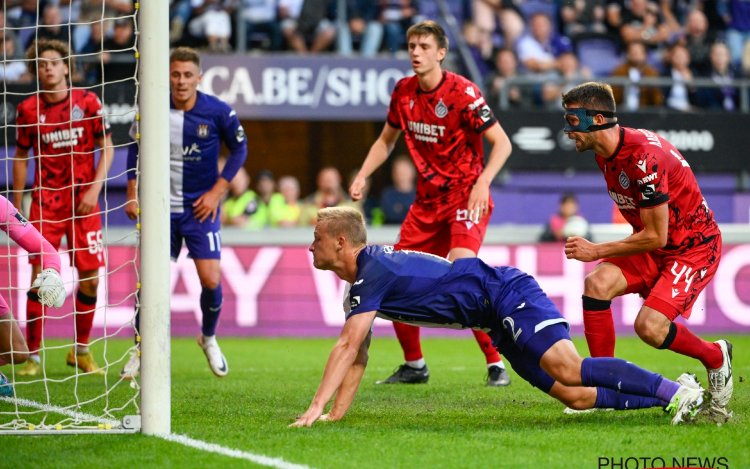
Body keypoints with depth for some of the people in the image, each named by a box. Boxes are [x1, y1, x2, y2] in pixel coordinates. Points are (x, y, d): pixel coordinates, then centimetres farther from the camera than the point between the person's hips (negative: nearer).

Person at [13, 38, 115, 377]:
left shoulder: (88, 102, -2)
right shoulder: (28, 109, 0)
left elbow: (107, 148, 3)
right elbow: (21, 157, 9)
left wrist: (94, 188, -9)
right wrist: (16, 207, 8)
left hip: (83, 201, 1)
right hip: (45, 202, -1)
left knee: (90, 278, 0)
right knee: (40, 274, -10)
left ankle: (81, 350, 18)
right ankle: (32, 355, -3)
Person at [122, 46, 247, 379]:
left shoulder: (217, 112, -10)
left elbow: (239, 149, 3)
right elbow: (136, 148, 8)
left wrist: (217, 191, -4)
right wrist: (132, 194, 3)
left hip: (200, 208, -1)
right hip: (161, 208, 1)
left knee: (211, 280, -7)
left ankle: (209, 339, 22)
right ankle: (141, 352, 13)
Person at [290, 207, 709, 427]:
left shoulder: (374, 271, -16)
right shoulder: (362, 283, 13)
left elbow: (348, 347, -24)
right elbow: (358, 356, 18)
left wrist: (316, 407, -25)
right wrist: (335, 414, 10)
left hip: (509, 295, -9)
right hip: (502, 322, 9)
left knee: (568, 371, -27)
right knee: (576, 397, 0)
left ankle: (678, 392, -30)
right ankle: (678, 394, 1)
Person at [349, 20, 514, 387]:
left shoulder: (462, 92, -16)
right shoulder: (403, 91, 3)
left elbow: (502, 142, -17)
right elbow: (386, 140, 19)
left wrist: (483, 183, -31)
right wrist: (363, 176, 4)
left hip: (466, 196, -7)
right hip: (427, 201, 7)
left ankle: (496, 364, -18)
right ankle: (414, 366, 21)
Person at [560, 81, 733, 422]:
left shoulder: (644, 157, -28)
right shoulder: (605, 155, 1)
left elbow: (655, 237, -24)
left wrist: (597, 251, -17)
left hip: (694, 247, -8)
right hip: (653, 247, 8)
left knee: (649, 327, -22)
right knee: (597, 284, -17)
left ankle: (716, 358, 8)